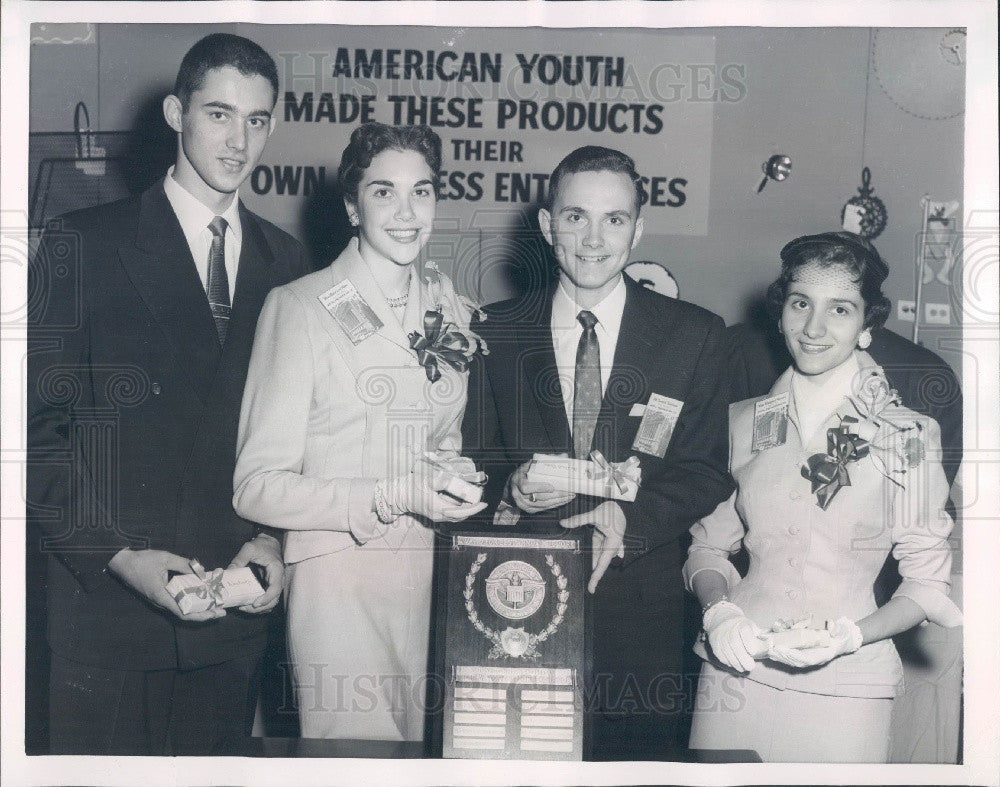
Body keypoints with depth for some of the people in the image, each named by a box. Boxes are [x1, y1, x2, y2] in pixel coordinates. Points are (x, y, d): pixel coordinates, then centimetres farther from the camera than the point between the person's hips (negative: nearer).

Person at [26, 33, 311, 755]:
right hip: (109, 606, -3)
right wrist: (117, 553, -14)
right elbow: (36, 424, -6)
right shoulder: (84, 246, -2)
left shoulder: (286, 263, 10)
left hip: (236, 604, 4)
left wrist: (274, 536, -2)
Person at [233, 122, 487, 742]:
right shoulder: (300, 308, -5)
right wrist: (395, 496, -18)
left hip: (437, 575, 5)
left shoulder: (449, 308, 13)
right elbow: (258, 487, -10)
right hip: (341, 580, -5)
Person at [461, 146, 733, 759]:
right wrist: (510, 485, -15)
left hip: (641, 613, 0)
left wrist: (629, 516, -17)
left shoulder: (695, 335, 2)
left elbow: (707, 473, -1)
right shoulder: (497, 330, 5)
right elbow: (476, 455, 7)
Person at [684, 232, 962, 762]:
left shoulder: (908, 436, -4)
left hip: (845, 687, -2)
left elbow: (927, 582, -1)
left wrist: (847, 636, -16)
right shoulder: (744, 423, 5)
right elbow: (708, 545, 11)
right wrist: (718, 610, -9)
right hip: (736, 674, 2)